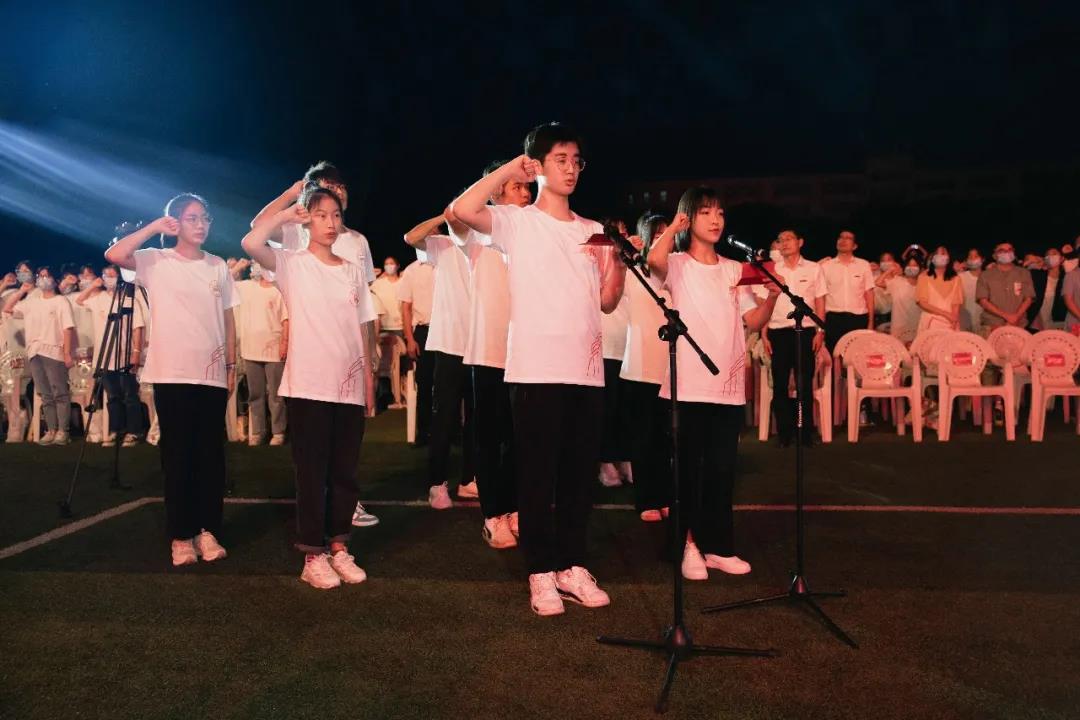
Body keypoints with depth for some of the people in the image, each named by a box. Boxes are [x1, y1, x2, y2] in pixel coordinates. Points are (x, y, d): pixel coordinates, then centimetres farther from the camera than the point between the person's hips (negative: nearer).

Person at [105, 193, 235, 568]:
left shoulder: (218, 266, 11)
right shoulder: (157, 261, 0)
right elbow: (114, 255, -18)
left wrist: (232, 363, 8)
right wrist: (155, 227, -10)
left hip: (212, 373, 3)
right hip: (172, 373, -3)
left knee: (211, 454, 6)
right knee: (177, 455, 2)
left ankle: (207, 531, 16)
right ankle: (181, 536, 10)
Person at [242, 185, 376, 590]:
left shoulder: (353, 272, 12)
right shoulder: (293, 264, -1)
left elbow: (362, 329, 13)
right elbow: (251, 243, -20)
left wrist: (369, 380, 9)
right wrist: (287, 216, -6)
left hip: (350, 386, 4)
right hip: (308, 384, -4)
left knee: (345, 472, 10)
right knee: (312, 472, 1)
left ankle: (339, 547, 22)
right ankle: (313, 554, 11)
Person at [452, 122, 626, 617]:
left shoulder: (594, 232, 16)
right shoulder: (517, 222, 1)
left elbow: (607, 302, 15)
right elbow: (463, 210, -18)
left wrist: (619, 262, -3)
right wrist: (510, 171, -7)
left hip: (586, 369, 5)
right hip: (535, 368, -5)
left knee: (580, 474, 10)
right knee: (538, 475, 0)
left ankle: (573, 567, 21)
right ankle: (542, 574, 11)